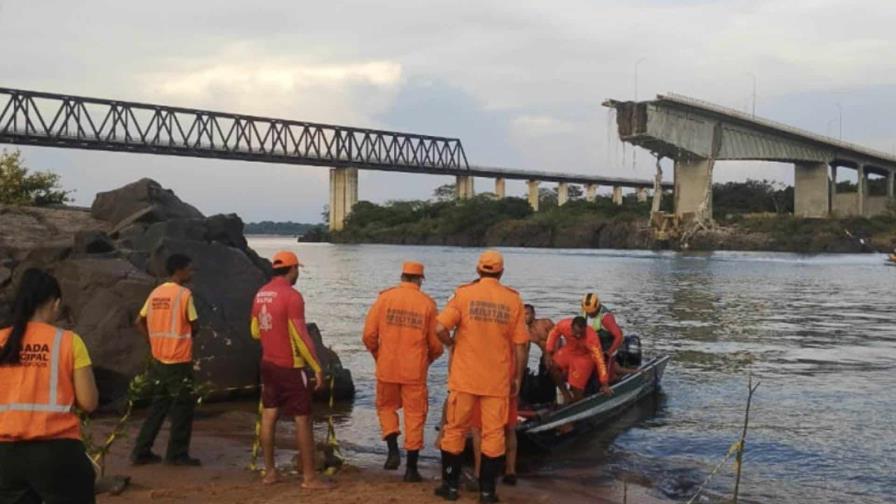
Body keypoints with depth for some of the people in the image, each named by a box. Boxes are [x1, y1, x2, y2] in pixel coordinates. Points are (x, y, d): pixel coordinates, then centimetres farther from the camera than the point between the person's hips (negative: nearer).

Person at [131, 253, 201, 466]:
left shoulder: (156, 293, 8)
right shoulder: (184, 294, -13)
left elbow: (140, 322, 11)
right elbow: (195, 326, -9)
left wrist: (157, 339, 11)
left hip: (158, 359, 7)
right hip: (179, 360, -7)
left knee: (158, 406, 16)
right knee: (182, 408, 5)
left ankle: (141, 452, 17)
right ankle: (177, 455, 10)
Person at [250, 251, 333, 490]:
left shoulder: (261, 294, 5)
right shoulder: (292, 296, -18)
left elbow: (255, 331, 14)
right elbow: (302, 337, -20)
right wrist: (317, 367, -14)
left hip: (268, 363, 8)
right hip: (290, 367, -8)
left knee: (268, 416, 12)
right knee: (303, 420, -1)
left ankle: (270, 472, 18)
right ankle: (309, 477, 4)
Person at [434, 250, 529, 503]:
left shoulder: (464, 293, -5)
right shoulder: (513, 299, -1)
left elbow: (440, 328, -14)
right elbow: (520, 344, -1)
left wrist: (452, 344, 6)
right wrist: (518, 377, 9)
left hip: (464, 376, 0)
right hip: (498, 379, 1)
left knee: (455, 430, 12)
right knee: (493, 433, 8)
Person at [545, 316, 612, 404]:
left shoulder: (591, 338, -38)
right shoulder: (564, 325, -30)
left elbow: (599, 360, -36)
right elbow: (554, 333, -7)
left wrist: (604, 384, -36)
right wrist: (549, 353, -10)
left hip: (585, 356, -4)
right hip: (569, 351, 4)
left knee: (577, 389, -10)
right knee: (553, 365, -20)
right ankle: (565, 394, -3)